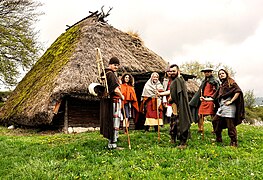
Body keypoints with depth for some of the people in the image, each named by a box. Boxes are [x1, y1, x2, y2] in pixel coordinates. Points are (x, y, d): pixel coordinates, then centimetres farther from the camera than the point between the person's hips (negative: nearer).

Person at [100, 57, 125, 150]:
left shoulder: (105, 73, 14)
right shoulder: (111, 74, -16)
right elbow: (116, 89, -22)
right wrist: (122, 96, -8)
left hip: (107, 100, 10)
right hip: (113, 101, -10)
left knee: (108, 121, 15)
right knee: (114, 121, -4)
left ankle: (110, 142, 25)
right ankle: (113, 144, 2)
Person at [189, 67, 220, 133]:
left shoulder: (214, 81, 0)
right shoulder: (203, 81, 20)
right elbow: (200, 91, 22)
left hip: (211, 100, -6)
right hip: (203, 100, 6)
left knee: (212, 115, -3)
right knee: (200, 115, 2)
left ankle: (214, 129, 6)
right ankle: (200, 129, 10)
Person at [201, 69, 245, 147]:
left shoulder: (231, 82, 3)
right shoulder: (221, 86, 22)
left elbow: (238, 91, -11)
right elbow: (214, 98, 19)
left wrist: (231, 101, -15)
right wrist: (205, 99, 9)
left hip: (229, 107, -8)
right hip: (221, 107, 8)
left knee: (230, 125, -7)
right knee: (215, 121, 8)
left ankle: (234, 143, 4)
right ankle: (218, 139, 21)